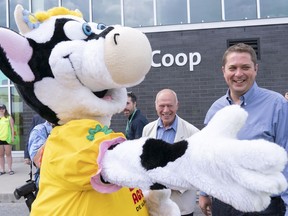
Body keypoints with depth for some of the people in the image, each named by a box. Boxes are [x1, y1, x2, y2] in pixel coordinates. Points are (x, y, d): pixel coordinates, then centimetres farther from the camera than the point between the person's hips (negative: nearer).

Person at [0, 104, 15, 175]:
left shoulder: (9, 117, 1)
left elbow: (12, 127, 2)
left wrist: (12, 137, -3)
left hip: (7, 138, -2)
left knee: (8, 154, 4)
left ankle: (10, 169, 11)